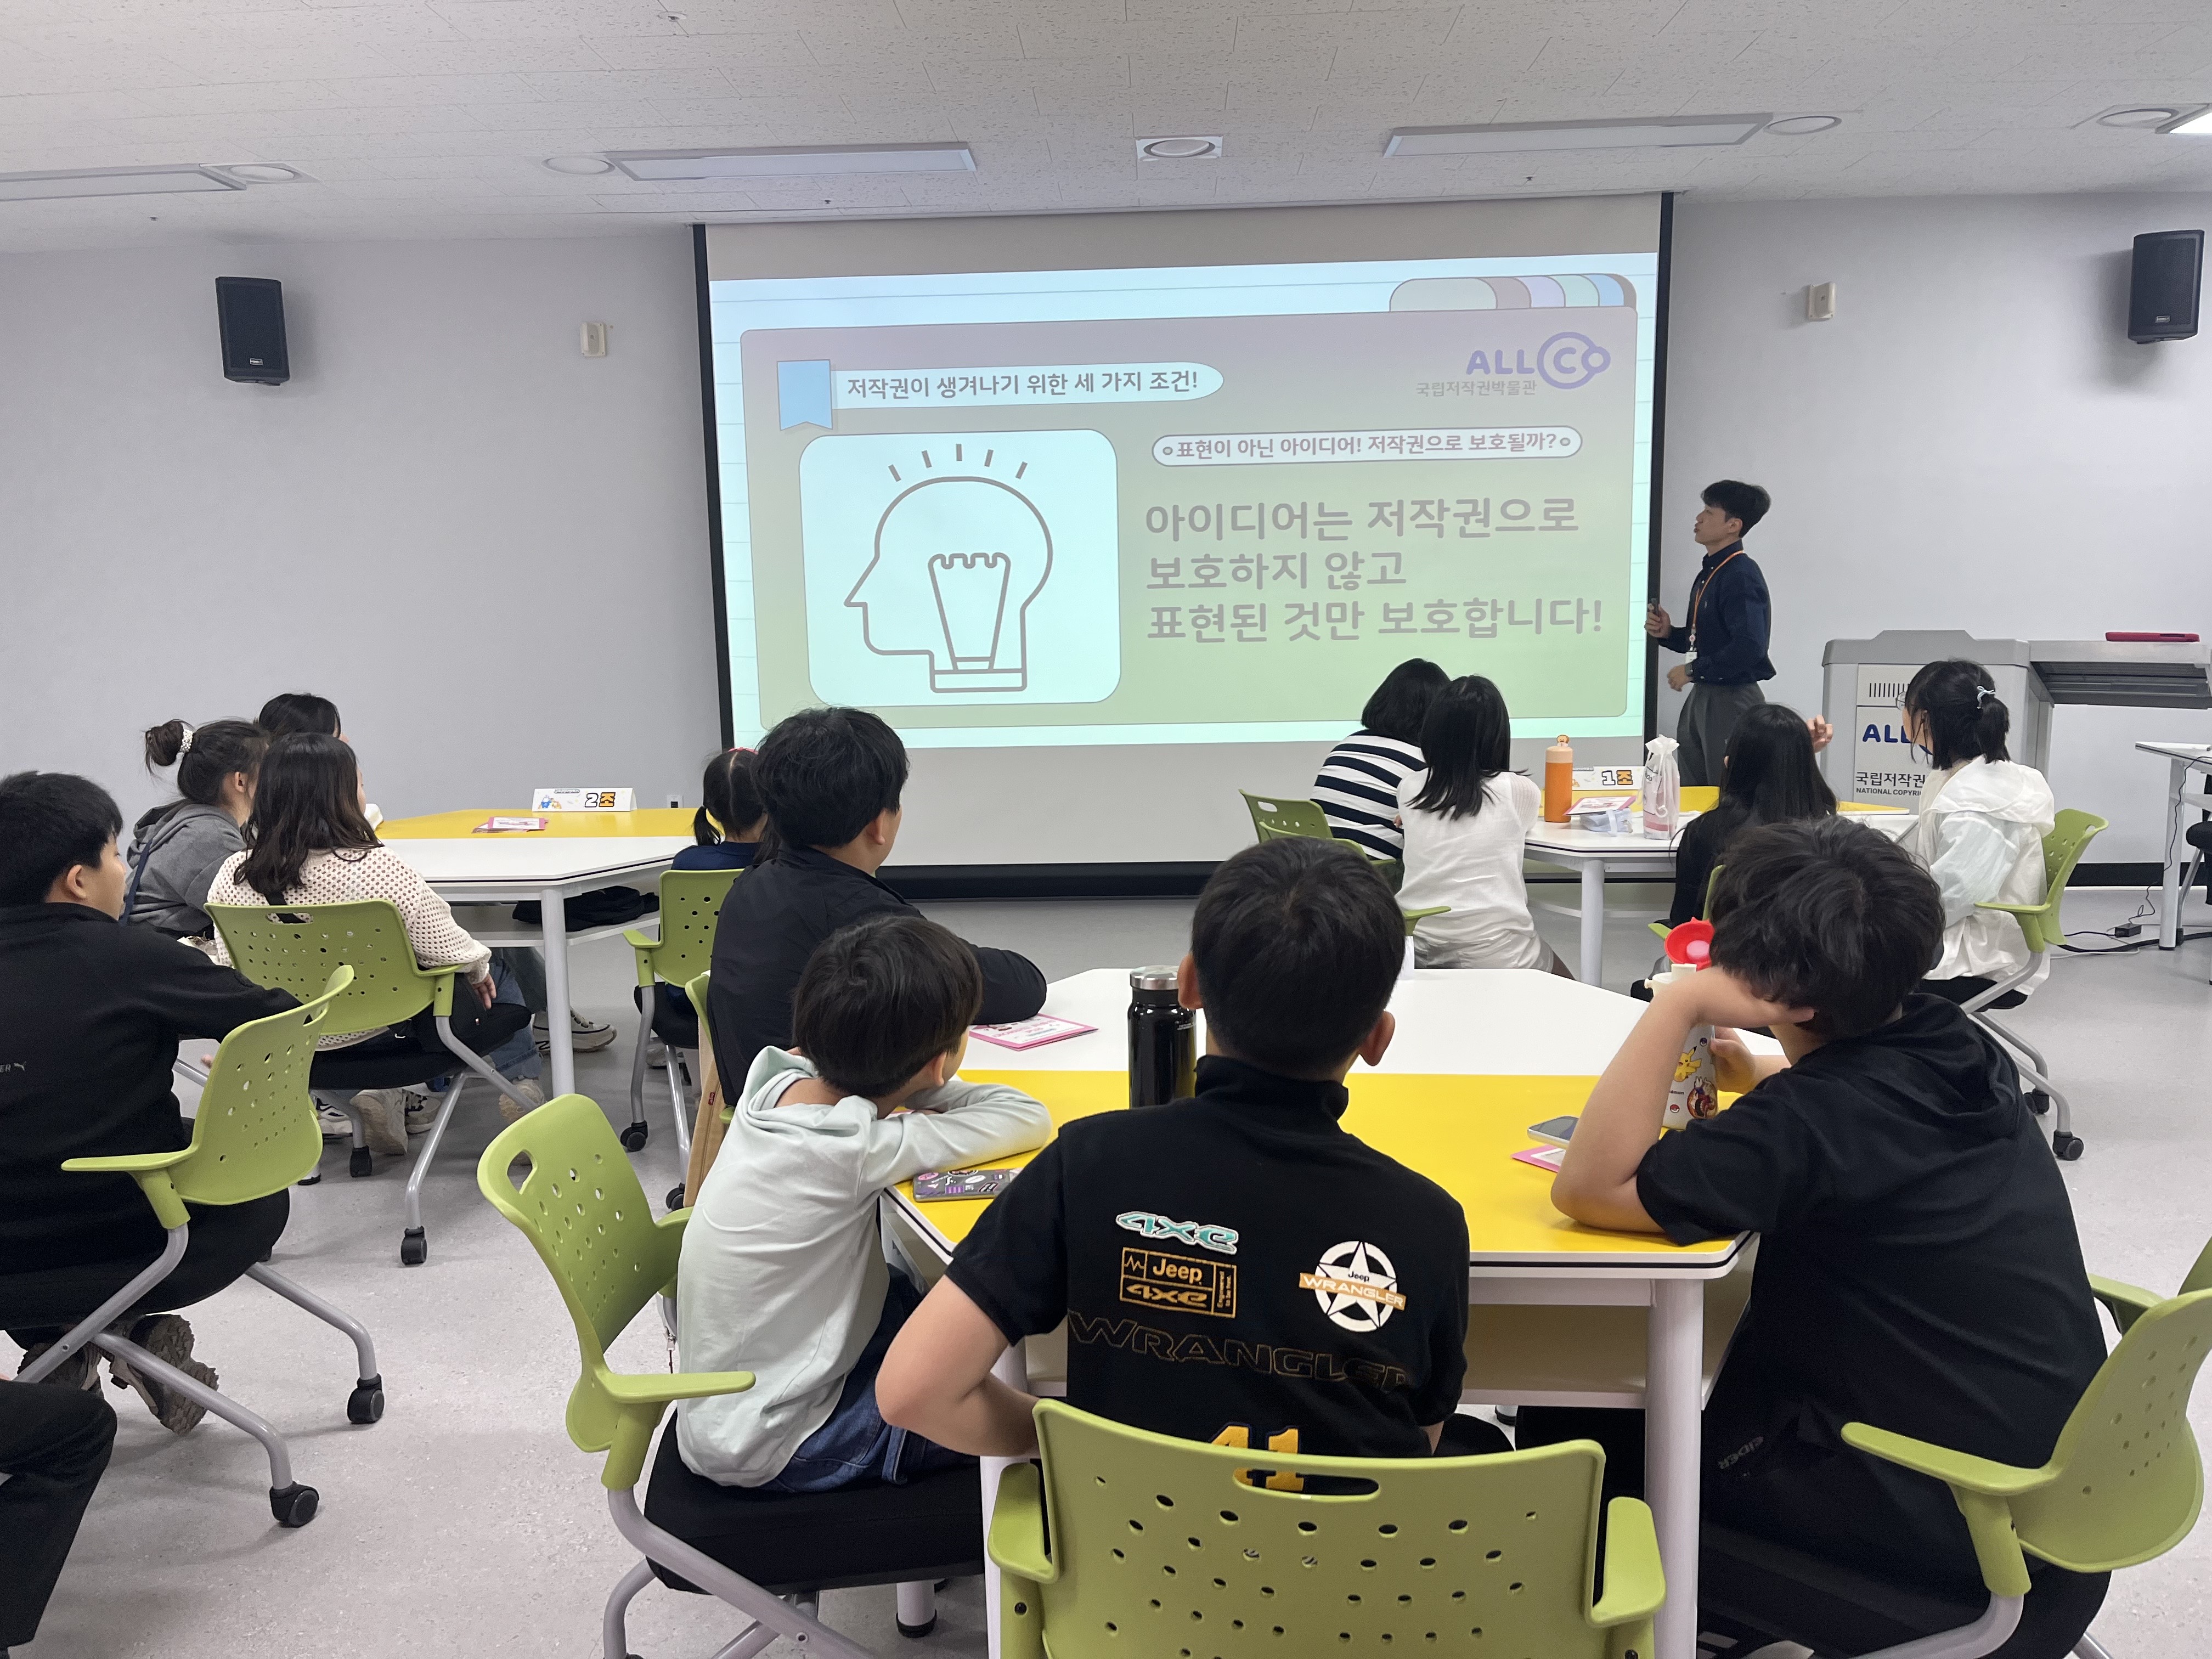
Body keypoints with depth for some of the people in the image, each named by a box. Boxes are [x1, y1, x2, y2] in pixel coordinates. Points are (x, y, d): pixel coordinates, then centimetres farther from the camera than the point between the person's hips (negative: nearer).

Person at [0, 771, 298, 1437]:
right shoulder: (131, 957, -16)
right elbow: (282, 1022, -10)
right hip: (128, 1250, -4)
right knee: (261, 1193, 26)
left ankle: (55, 1342, 20)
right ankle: (134, 1325, 8)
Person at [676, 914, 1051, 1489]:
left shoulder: (780, 1081, -12)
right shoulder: (850, 1151, -31)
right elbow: (1031, 1119, -25)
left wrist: (927, 1095, -12)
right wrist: (932, 1094, -10)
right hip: (766, 1450, -8)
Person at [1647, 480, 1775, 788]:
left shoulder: (1741, 576, -18)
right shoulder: (1710, 572, 11)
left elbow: (1749, 646, -29)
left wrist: (1693, 670, -19)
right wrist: (1668, 633, 2)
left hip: (1732, 701, -10)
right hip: (1702, 695, 10)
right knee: (1692, 794, 16)